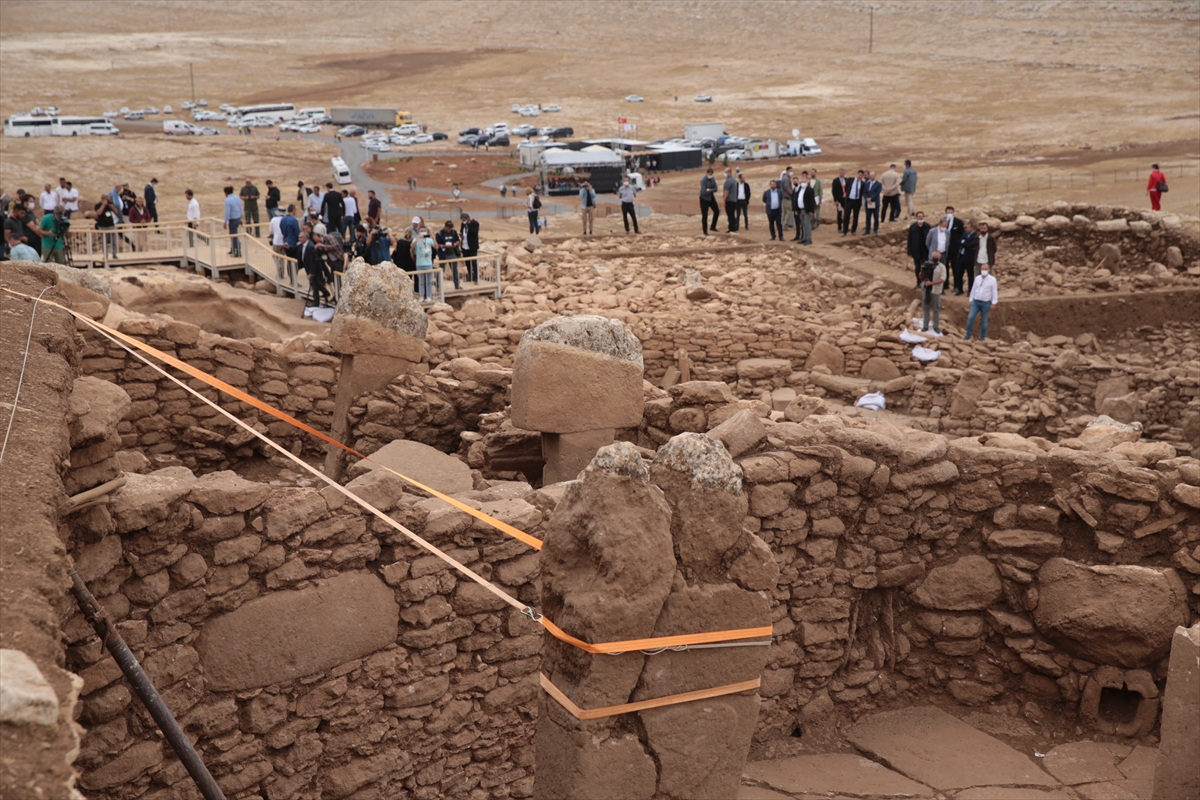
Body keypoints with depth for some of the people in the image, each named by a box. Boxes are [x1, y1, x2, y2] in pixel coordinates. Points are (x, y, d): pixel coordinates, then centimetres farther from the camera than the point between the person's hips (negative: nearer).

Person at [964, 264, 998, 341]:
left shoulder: (992, 280, -8)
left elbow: (994, 292, -6)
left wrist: (993, 303, -9)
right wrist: (971, 300, 10)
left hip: (986, 303, -3)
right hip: (976, 301, 3)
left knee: (984, 320, 6)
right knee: (970, 317, -8)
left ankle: (982, 336, 18)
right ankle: (968, 334, 2)